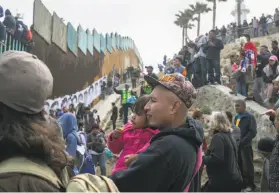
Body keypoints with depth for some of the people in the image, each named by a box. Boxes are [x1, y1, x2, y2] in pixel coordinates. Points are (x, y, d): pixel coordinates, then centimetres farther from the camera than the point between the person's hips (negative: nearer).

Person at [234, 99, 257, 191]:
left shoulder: (250, 117, -8)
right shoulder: (236, 117, 12)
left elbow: (253, 132, -16)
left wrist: (242, 141, -20)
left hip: (245, 146, -6)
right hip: (237, 145, 7)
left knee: (247, 166, 2)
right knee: (239, 166, 12)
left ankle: (250, 185, 13)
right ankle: (243, 183, 23)